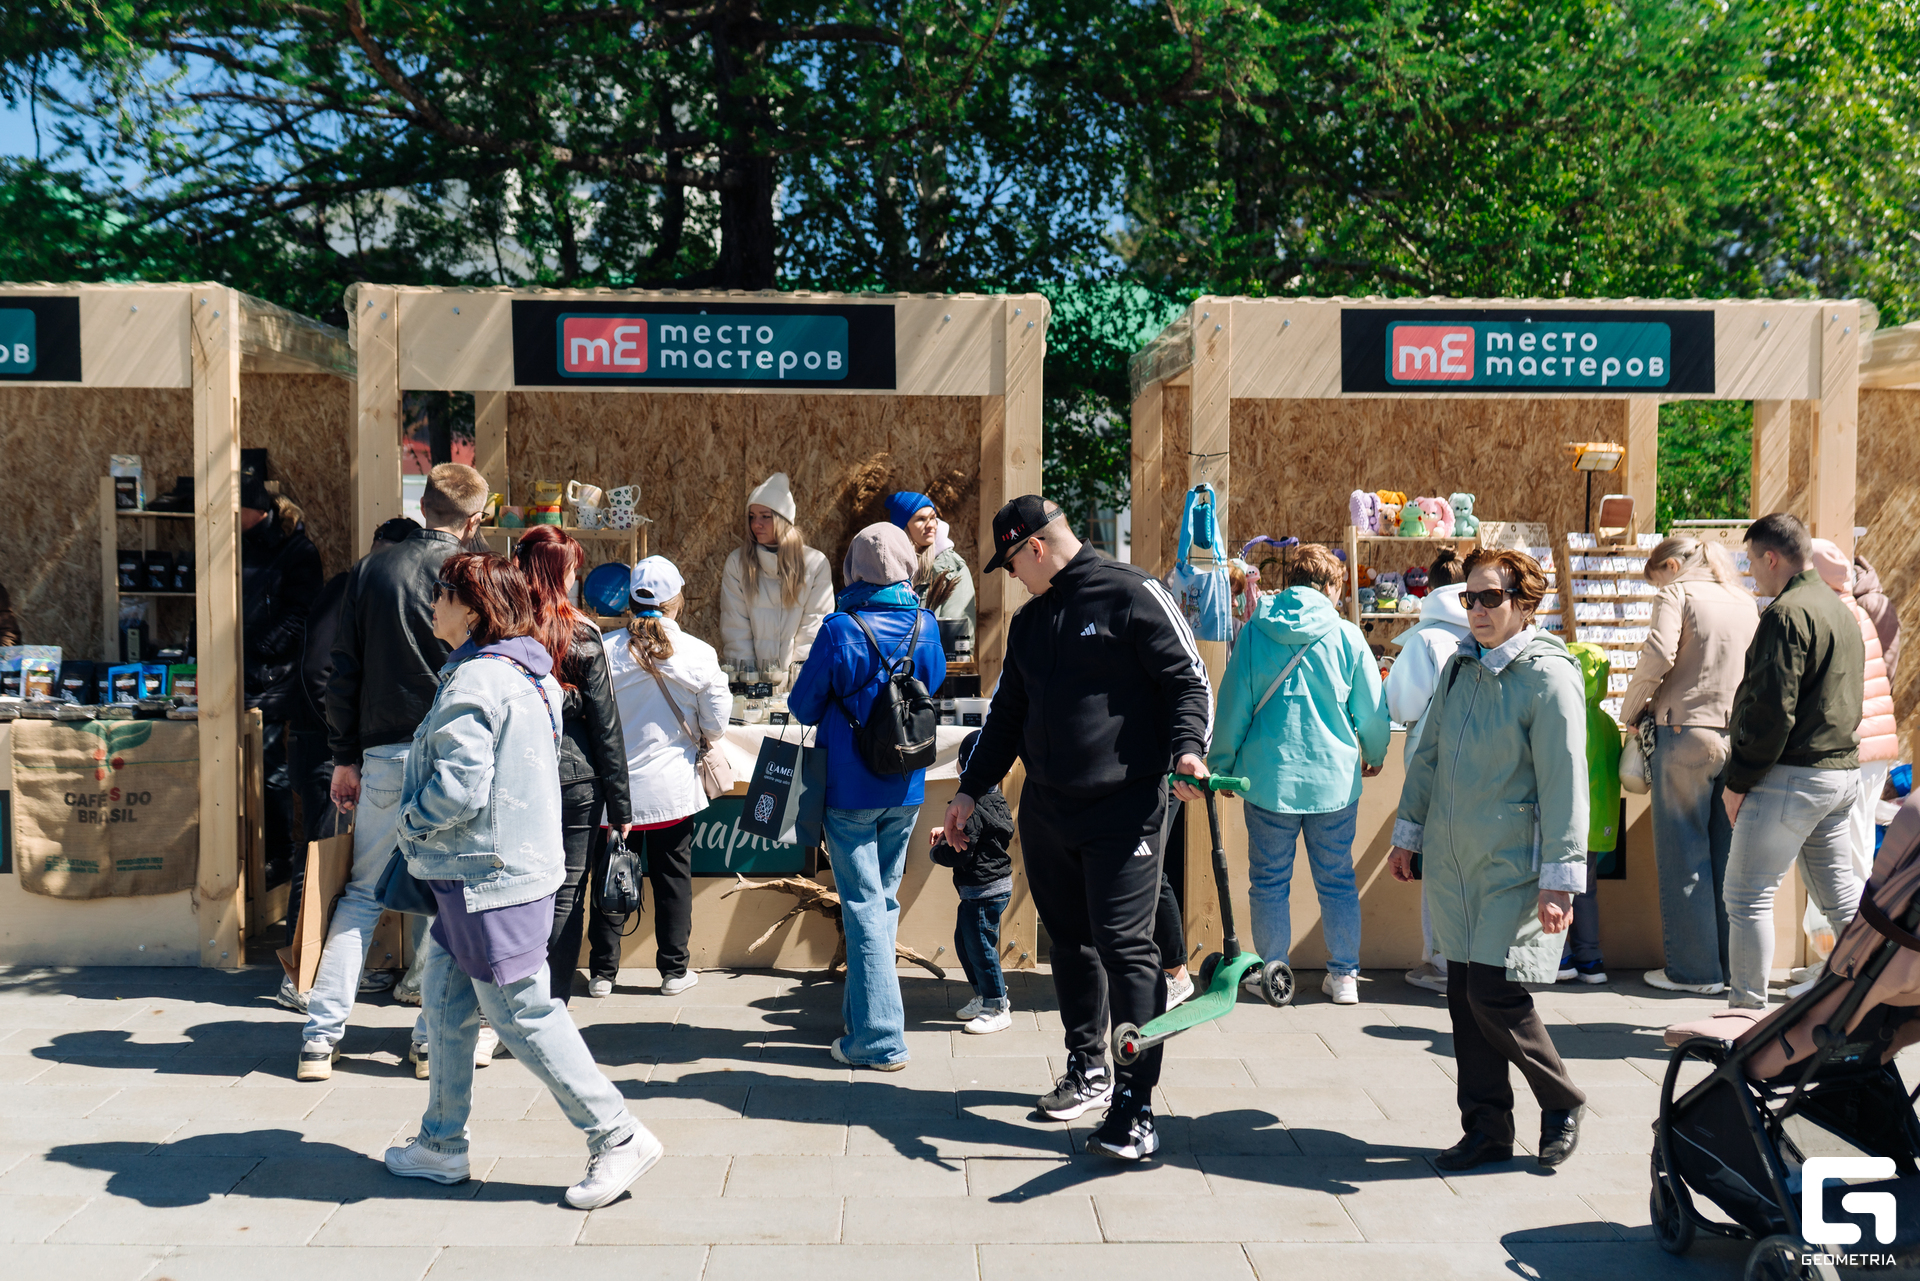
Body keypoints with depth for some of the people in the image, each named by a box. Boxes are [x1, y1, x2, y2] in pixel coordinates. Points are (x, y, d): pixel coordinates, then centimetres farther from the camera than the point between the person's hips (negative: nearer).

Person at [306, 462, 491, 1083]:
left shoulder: (370, 571, 5)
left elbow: (342, 673, 6)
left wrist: (345, 757, 12)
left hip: (383, 755, 3)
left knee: (362, 892, 12)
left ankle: (321, 1036, 12)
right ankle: (436, 1037, 13)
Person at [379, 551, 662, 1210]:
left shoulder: (473, 681, -20)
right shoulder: (526, 674, 10)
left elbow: (460, 788, -27)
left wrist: (409, 823, -8)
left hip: (490, 877, -10)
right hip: (488, 868, 10)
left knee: (522, 1014, -2)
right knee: (445, 1005, 18)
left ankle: (617, 1136, 6)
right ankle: (442, 1144, 29)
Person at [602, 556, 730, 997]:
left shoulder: (604, 650, -8)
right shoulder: (700, 654, -9)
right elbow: (716, 727, -4)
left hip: (615, 787, 1)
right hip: (673, 788, 0)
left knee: (610, 877, 11)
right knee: (673, 878, 12)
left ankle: (603, 973, 18)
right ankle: (674, 970, 20)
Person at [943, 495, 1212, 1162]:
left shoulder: (1132, 595, -6)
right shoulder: (1028, 621, 16)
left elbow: (1189, 680, -9)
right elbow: (1007, 713, 22)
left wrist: (1187, 749, -25)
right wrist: (972, 788, 21)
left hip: (1124, 809, -7)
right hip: (1045, 811, 7)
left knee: (1125, 948, -9)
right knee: (1068, 942, 15)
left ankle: (1135, 1106, -3)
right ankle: (1087, 1070, 31)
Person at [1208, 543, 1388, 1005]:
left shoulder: (1255, 633, -2)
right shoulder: (1347, 636, -3)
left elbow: (1232, 707, -1)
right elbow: (1373, 711, 4)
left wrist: (1221, 767, 11)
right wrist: (1373, 755, 24)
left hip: (1269, 776, -1)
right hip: (1334, 778, 1)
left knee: (1270, 882, 10)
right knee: (1337, 881, 13)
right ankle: (1344, 976, 18)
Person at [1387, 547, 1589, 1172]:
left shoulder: (1548, 676, -12)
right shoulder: (1460, 666, 10)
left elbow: (1563, 781, -15)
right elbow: (1429, 754, 19)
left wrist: (1559, 877, -17)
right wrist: (1408, 833, 21)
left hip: (1513, 865, -7)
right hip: (1452, 862, 7)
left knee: (1494, 993, -8)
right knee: (1464, 996, 8)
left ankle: (1561, 1103, 17)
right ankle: (1487, 1129, 20)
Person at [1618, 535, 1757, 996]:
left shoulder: (1676, 594, -2)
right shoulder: (1745, 601, 16)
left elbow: (1658, 656, -15)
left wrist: (1630, 709, -3)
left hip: (1685, 732, -6)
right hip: (1738, 735, 6)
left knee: (1684, 854, 2)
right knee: (1729, 853, 12)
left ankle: (1694, 968, 6)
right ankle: (1734, 964, 18)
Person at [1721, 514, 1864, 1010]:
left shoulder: (1787, 613, -14)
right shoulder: (1841, 610, 17)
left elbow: (1772, 708, -19)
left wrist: (1738, 780, -13)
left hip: (1792, 775, -9)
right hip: (1843, 770, 9)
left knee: (1747, 895, -3)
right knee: (1838, 892, 16)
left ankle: (1746, 1013, -1)